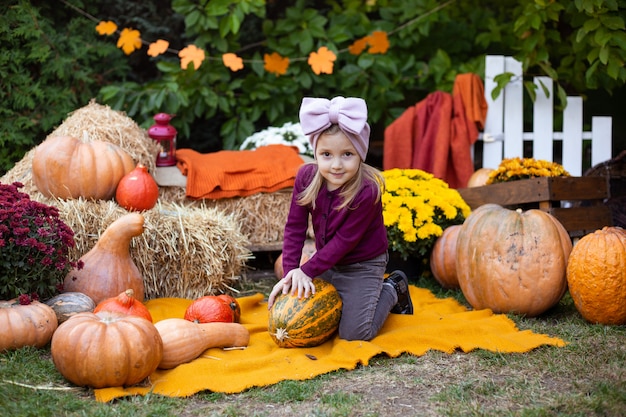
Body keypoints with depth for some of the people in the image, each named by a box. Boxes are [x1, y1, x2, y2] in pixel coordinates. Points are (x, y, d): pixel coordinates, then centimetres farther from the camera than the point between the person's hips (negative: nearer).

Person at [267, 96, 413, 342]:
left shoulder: (367, 191, -30)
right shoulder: (306, 177, -15)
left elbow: (344, 240, -26)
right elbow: (295, 227, -10)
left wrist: (306, 271, -25)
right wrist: (291, 272, -20)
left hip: (362, 266, -5)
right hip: (327, 261, 6)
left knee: (354, 333, -10)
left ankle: (391, 290, 16)